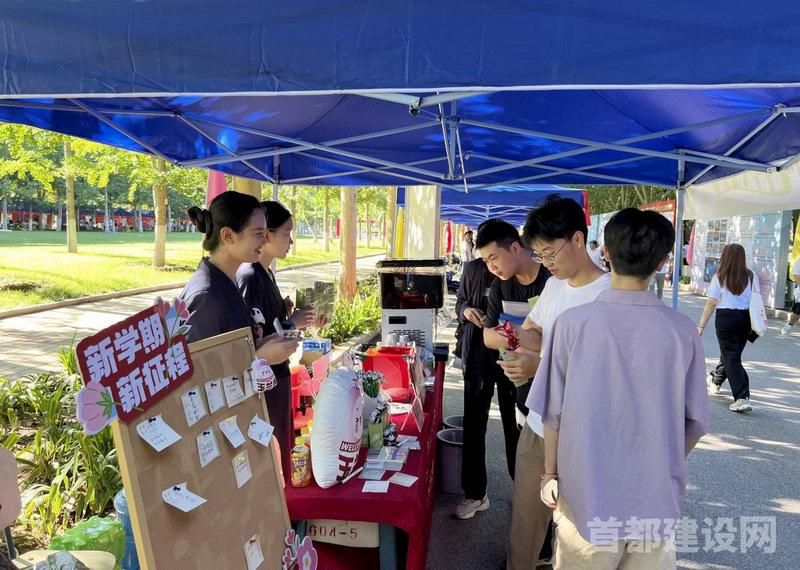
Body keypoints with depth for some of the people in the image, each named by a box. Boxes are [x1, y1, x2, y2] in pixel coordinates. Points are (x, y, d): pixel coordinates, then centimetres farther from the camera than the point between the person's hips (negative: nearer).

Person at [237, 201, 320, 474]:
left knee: (284, 450, 21)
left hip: (277, 378, 9)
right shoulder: (249, 277, -21)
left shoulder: (265, 273, 7)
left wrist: (292, 317, 0)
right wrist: (291, 324, -14)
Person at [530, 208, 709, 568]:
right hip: (657, 501, 2)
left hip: (588, 498, -1)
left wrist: (549, 473, 6)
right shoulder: (681, 330, -9)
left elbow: (553, 412, -9)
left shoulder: (573, 323, -14)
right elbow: (695, 422, -1)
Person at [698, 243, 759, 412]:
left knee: (731, 358, 0)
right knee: (733, 353, 20)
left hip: (726, 318, -4)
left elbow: (711, 303, -9)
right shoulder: (751, 277, 3)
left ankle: (742, 398, -9)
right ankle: (716, 380, 42)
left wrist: (701, 325, -3)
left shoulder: (719, 278, -7)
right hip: (746, 318, 4)